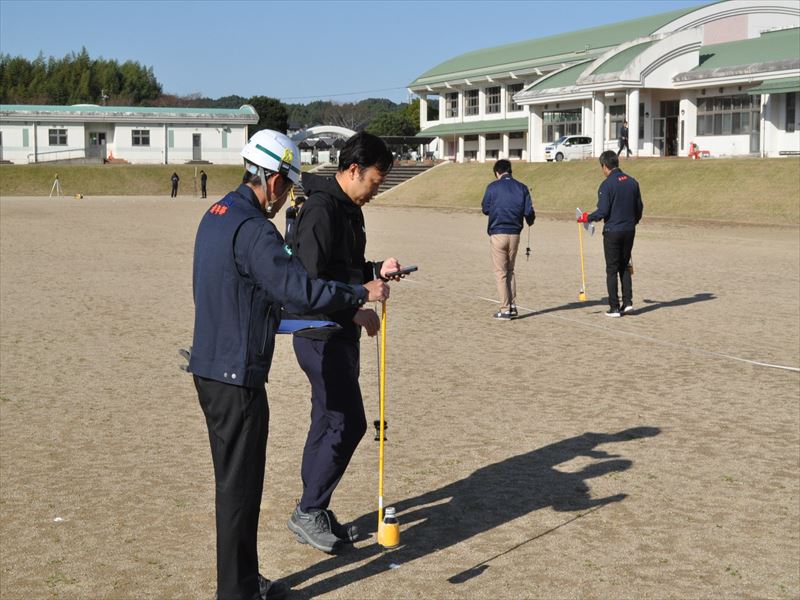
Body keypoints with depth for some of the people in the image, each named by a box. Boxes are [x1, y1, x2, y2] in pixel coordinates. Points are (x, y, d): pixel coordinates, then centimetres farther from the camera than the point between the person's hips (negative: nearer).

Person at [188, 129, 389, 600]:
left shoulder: (216, 215, 11)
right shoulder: (253, 229, -21)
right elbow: (301, 291, -27)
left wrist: (272, 310, 30)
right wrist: (362, 294, -15)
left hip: (210, 367, 10)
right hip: (237, 377, -10)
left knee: (235, 479, 18)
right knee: (239, 486, 1)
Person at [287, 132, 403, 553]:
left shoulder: (348, 209, 14)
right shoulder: (321, 209, -18)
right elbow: (309, 281, -24)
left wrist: (376, 270, 7)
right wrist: (356, 312, -20)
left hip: (340, 333, 10)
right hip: (321, 334, -10)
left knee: (328, 422, 14)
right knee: (347, 422, -7)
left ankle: (314, 512, 23)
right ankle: (307, 513, 5)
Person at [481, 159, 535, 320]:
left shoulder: (492, 187, -4)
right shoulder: (522, 188, 3)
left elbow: (485, 209, 3)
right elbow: (529, 211, -1)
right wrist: (530, 221, 21)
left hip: (497, 233, -3)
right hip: (514, 234, 3)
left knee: (501, 272, 3)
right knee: (510, 271, 17)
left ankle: (505, 309, 1)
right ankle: (513, 307, 13)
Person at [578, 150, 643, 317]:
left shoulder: (607, 185, -14)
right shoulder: (632, 182, 5)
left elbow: (602, 211, -18)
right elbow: (639, 207, 11)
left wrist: (587, 218, -1)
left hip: (612, 231, -6)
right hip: (629, 231, 6)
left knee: (612, 270, 3)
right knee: (624, 267, 18)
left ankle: (614, 308, 4)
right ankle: (628, 302, 11)